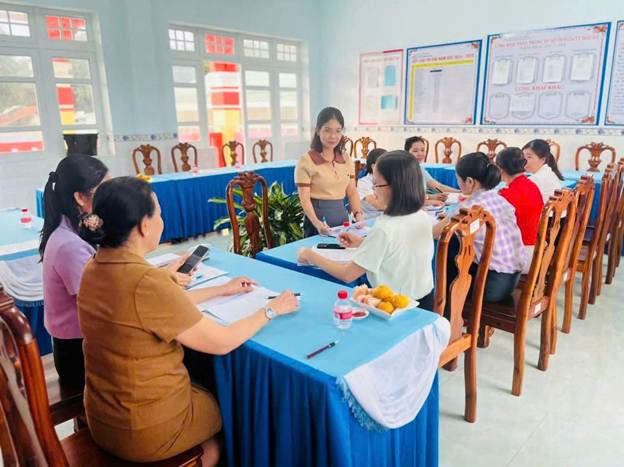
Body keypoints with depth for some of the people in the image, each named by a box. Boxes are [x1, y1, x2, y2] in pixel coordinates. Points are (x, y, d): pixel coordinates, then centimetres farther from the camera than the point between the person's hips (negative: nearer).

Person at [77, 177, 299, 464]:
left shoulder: (95, 268, -4)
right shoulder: (146, 282, -31)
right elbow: (221, 343, -21)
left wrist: (222, 290, 14)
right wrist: (271, 309, -8)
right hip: (147, 430, -7)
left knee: (204, 385, 29)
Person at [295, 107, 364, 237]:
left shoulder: (346, 158, 7)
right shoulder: (306, 160, -9)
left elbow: (352, 191, 8)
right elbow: (304, 198, -13)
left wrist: (358, 213, -9)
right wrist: (317, 223, -28)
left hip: (342, 215, 5)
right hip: (318, 215, -5)